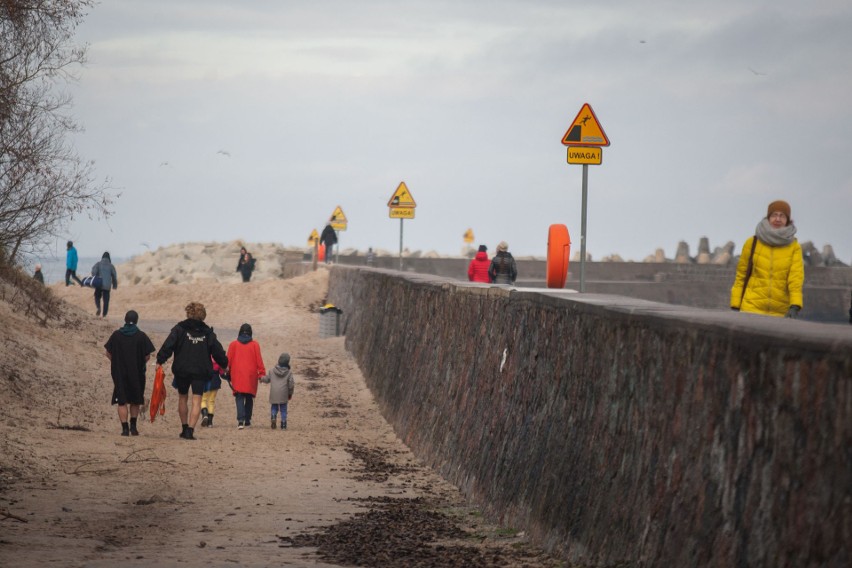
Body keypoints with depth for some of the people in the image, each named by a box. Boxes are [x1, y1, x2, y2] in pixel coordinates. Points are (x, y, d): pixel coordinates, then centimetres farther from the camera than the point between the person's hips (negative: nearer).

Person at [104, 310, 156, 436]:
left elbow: (108, 353, 1)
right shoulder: (141, 336, -6)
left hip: (119, 373, 0)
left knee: (122, 402, 4)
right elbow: (147, 356, -6)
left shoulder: (116, 334, -2)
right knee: (135, 402, 17)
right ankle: (133, 426, 15)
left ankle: (125, 428, -4)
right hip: (137, 373, 0)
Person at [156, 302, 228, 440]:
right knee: (197, 400, -2)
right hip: (201, 371, 0)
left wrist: (160, 361, -11)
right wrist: (224, 364, 24)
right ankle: (190, 430, -15)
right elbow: (218, 351, 9)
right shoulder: (208, 333, 4)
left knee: (182, 398, 18)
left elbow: (168, 346, -12)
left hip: (182, 370, 0)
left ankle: (184, 428, 23)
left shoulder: (180, 329, -2)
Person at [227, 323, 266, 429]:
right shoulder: (255, 345, 0)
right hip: (251, 375, 1)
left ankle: (241, 419, -22)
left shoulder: (233, 344, 1)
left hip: (237, 375, 0)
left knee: (239, 397, -4)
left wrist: (227, 372, 10)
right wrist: (262, 373, 5)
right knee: (249, 398, 14)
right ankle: (247, 420, 16)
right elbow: (259, 360, 0)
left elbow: (228, 360, 2)